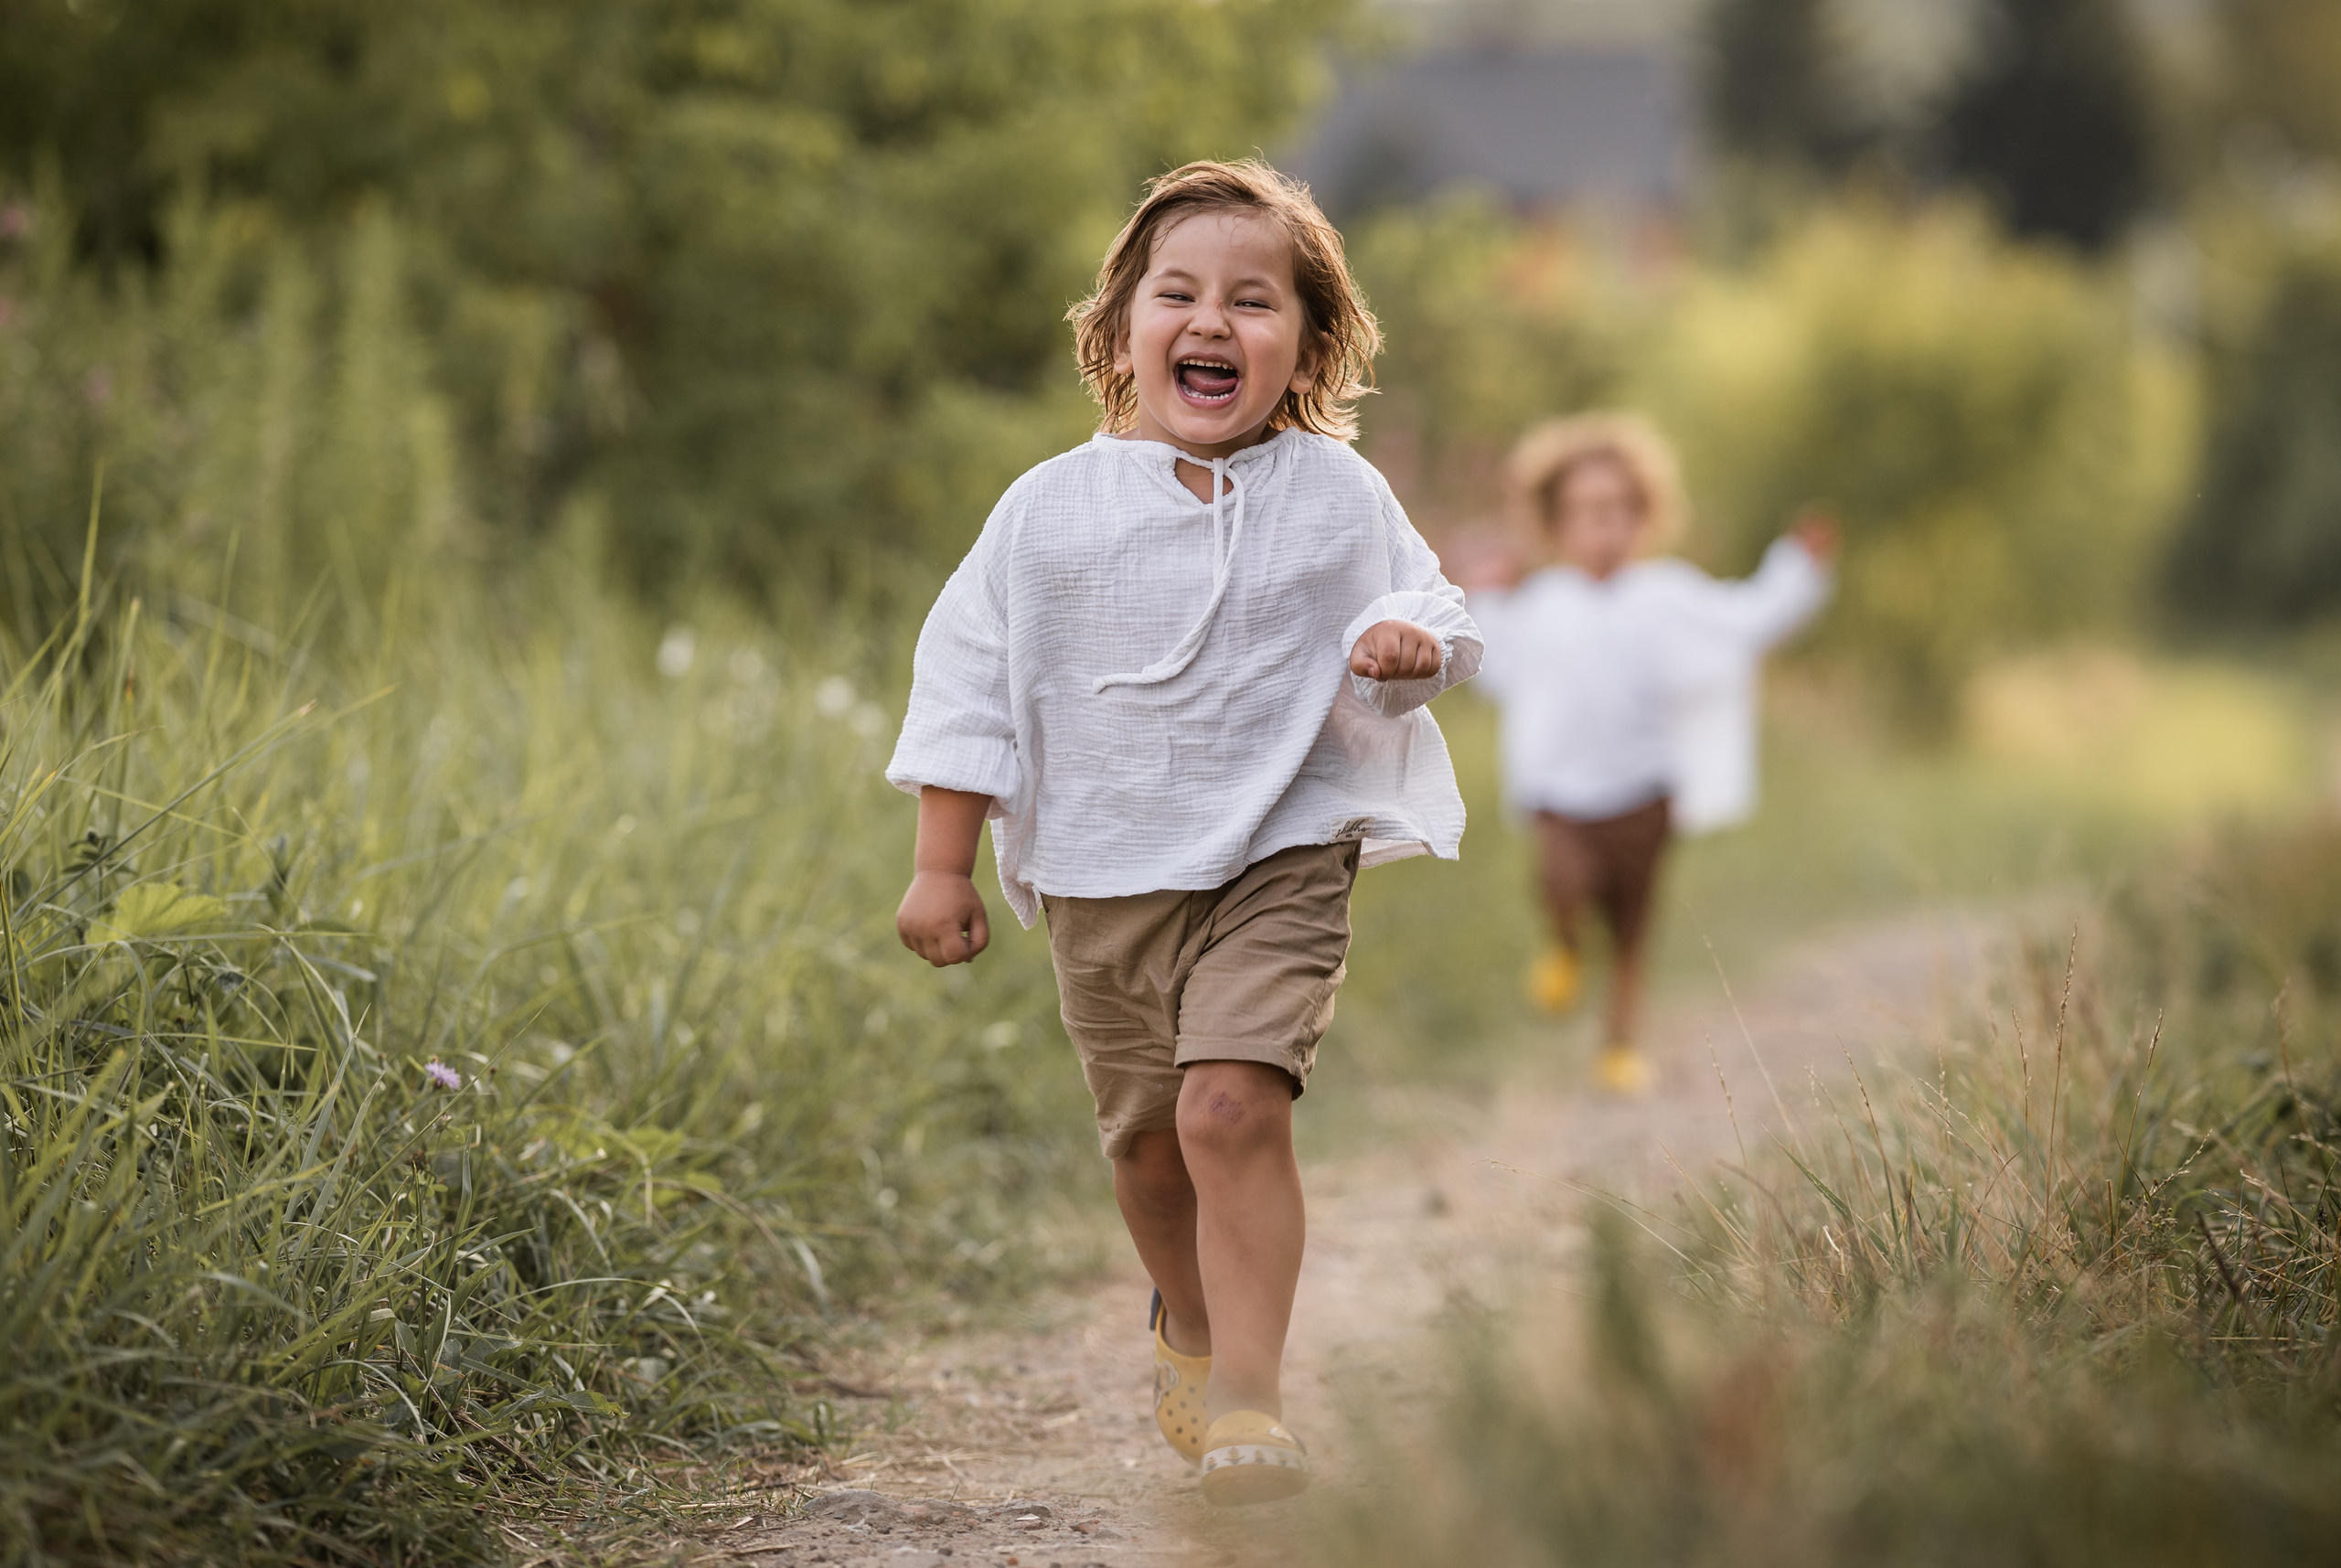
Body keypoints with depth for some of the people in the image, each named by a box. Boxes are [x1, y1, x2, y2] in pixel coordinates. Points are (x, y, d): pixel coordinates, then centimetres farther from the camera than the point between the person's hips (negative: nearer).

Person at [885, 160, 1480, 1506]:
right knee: (1148, 1138, 13)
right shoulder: (1051, 508, -1)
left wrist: (1413, 643, -18)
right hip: (1101, 877, 2)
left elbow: (1429, 608, 7)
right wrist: (944, 865, 3)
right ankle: (1190, 1328, 42)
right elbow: (969, 676, 4)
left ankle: (1246, 1394, -14)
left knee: (1233, 1102, -20)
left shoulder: (1338, 498, -1)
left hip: (1281, 856, -2)